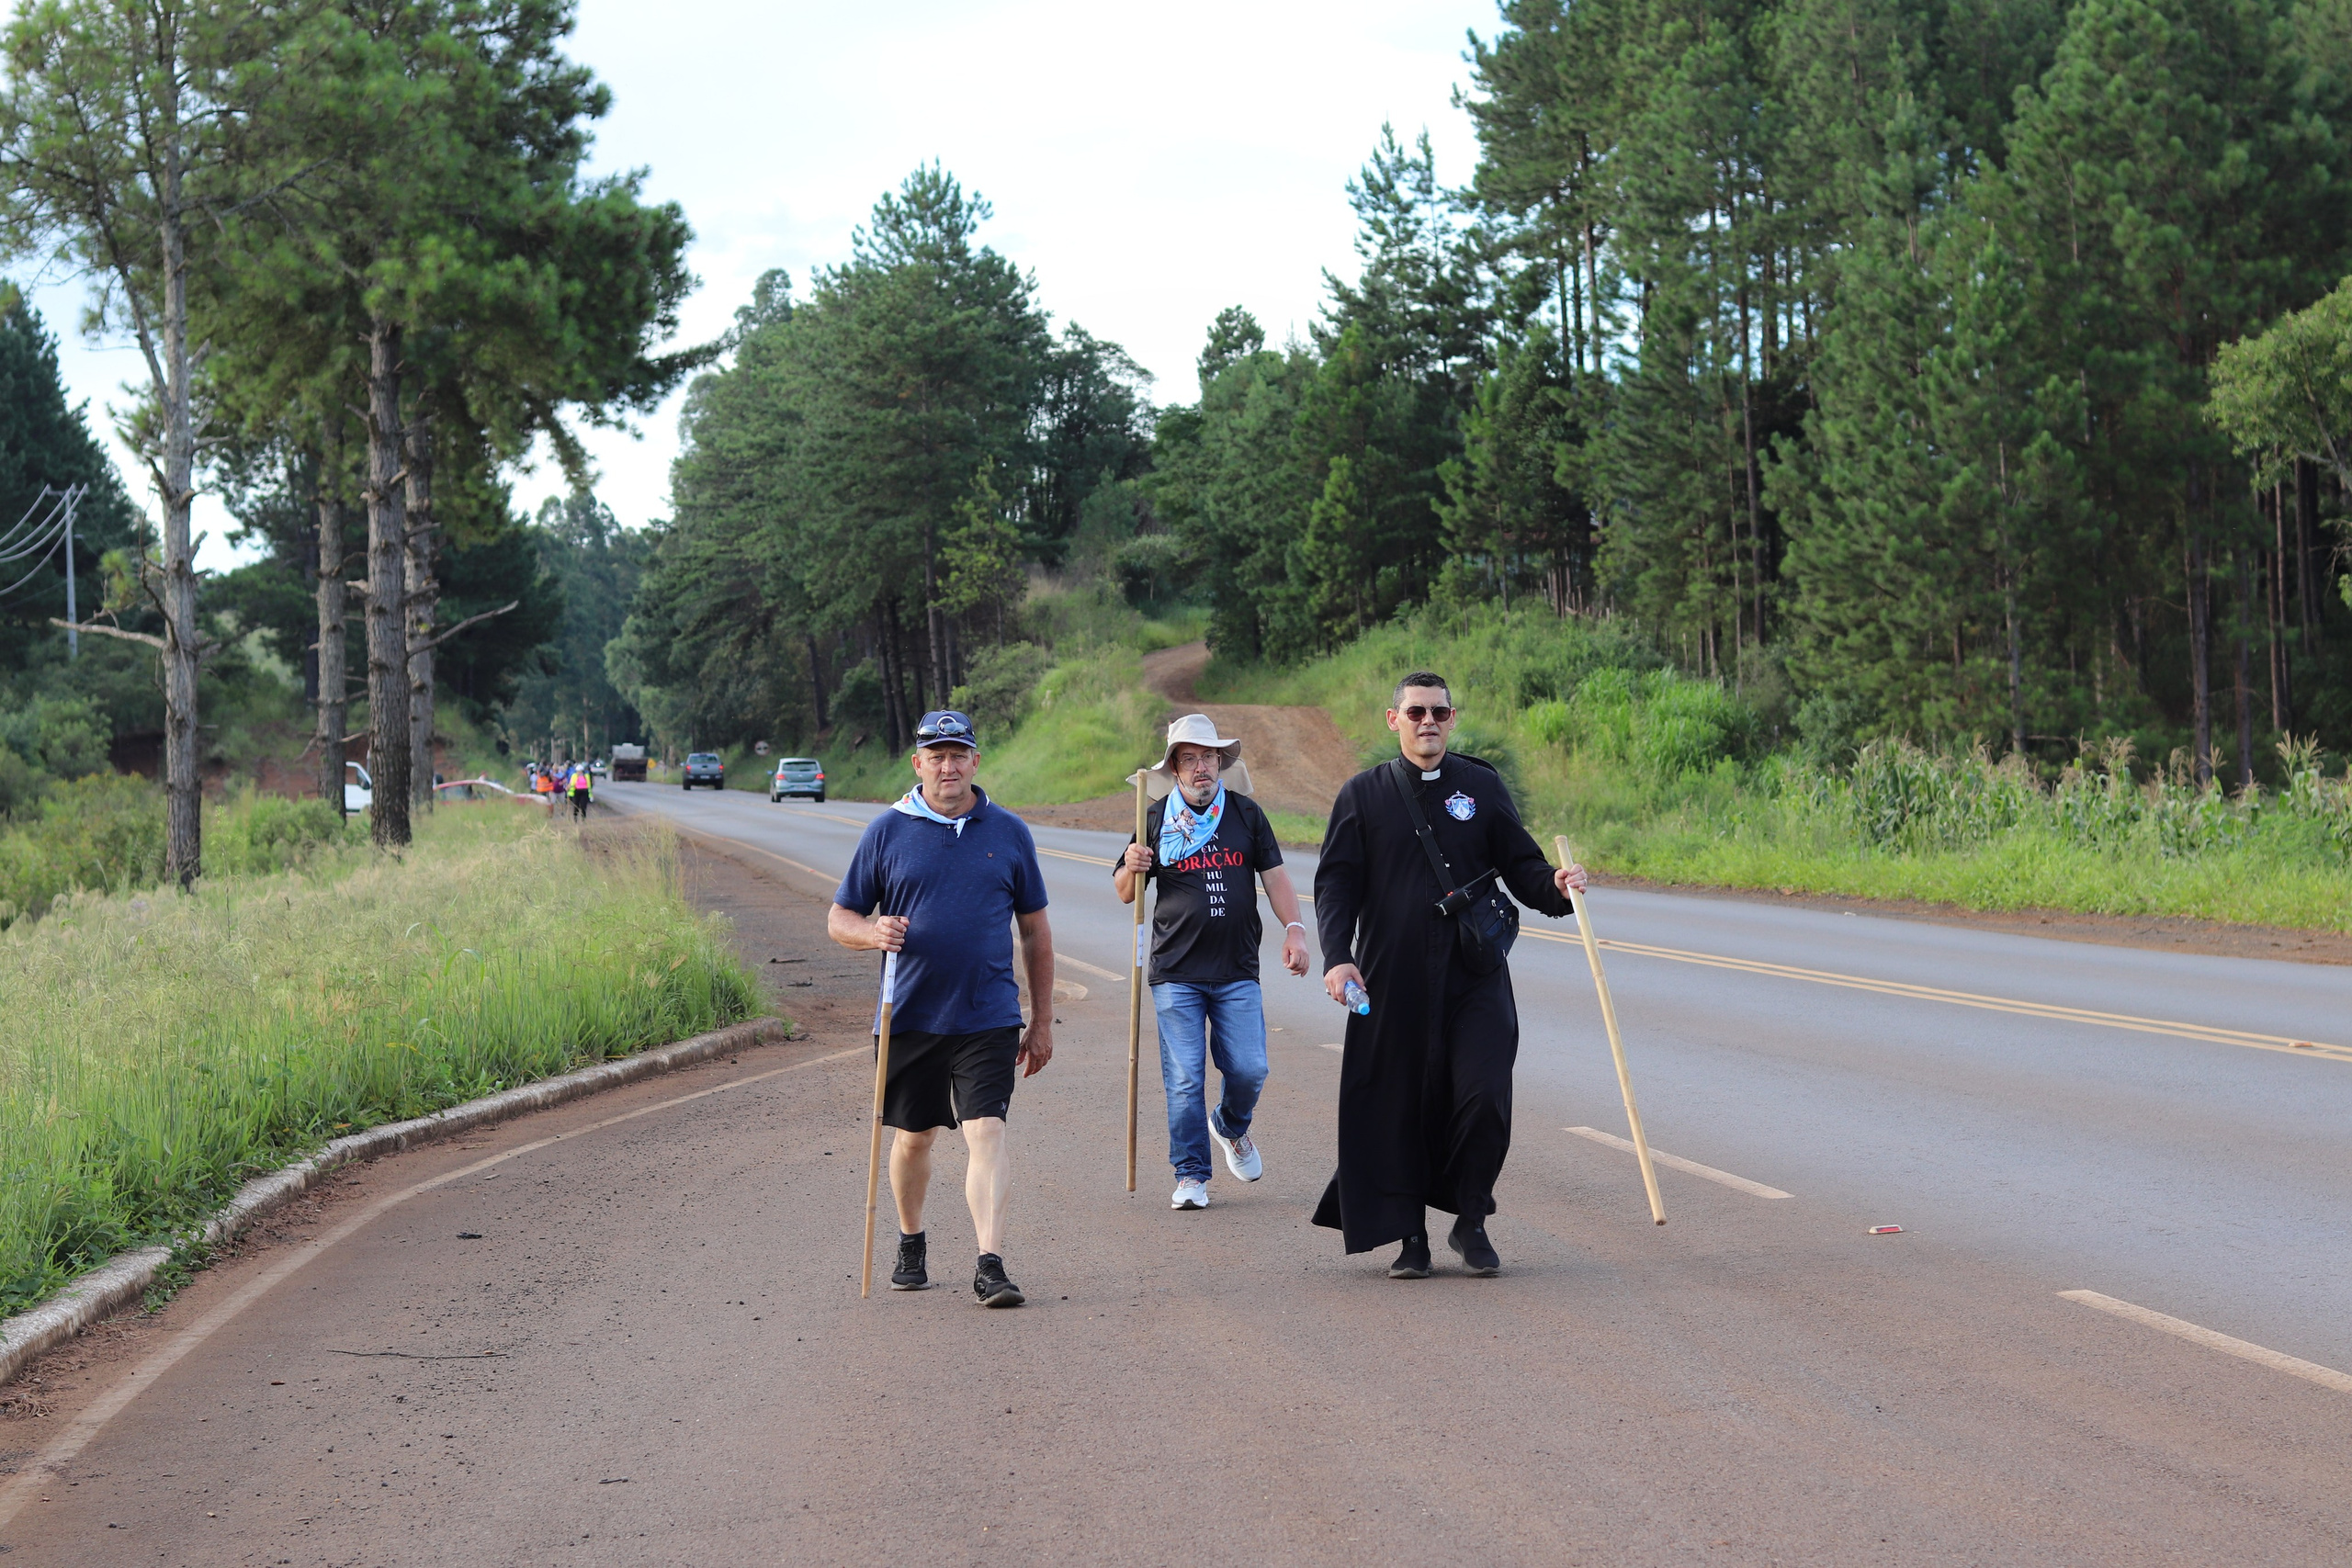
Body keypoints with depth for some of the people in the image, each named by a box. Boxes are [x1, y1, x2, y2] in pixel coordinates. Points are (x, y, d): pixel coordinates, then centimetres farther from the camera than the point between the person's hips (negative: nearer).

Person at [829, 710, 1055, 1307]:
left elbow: (1035, 931, 12)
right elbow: (839, 920, 6)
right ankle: (911, 1246, 34)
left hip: (989, 1018, -1)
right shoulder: (887, 832, 2)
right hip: (910, 1015, 1)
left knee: (986, 1134, -13)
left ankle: (991, 1266, -17)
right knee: (913, 1138, 13)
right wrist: (874, 932, -18)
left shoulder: (1008, 833, 5)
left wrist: (1042, 1022, 10)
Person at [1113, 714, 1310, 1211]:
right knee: (1185, 1080, -5)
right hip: (1176, 974, -1)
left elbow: (1274, 876, 10)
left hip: (1237, 974, 1)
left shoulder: (1246, 814, 8)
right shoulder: (1156, 820, 4)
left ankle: (1231, 1128, 29)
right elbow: (1126, 894, 9)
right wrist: (1133, 869, -14)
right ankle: (1191, 1176, 6)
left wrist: (1294, 930, -3)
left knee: (1248, 1069, -3)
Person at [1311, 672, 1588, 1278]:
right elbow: (1337, 883, 3)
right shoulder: (1363, 794, 6)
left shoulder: (1481, 786, 9)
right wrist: (1337, 956, -11)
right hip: (1392, 979, 0)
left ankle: (1471, 1223, 8)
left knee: (1484, 1097, -11)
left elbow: (1520, 865, 10)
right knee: (1400, 1107, 2)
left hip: (1475, 977, 0)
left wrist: (1555, 886, -11)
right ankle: (1410, 1235, 15)